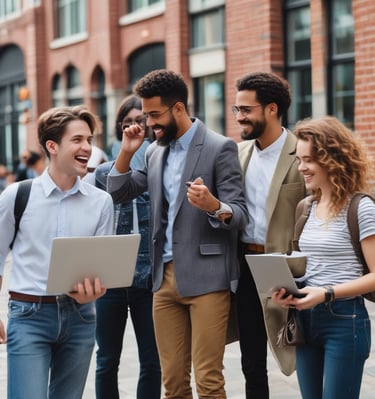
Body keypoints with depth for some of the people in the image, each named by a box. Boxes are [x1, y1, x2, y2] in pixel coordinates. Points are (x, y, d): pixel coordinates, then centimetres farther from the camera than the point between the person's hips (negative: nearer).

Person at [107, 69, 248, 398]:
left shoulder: (220, 148, -6)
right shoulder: (156, 151, 14)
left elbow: (240, 214, -11)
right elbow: (118, 194, 17)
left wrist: (213, 205, -32)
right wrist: (127, 151, 3)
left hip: (206, 277, -6)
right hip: (165, 276, 6)